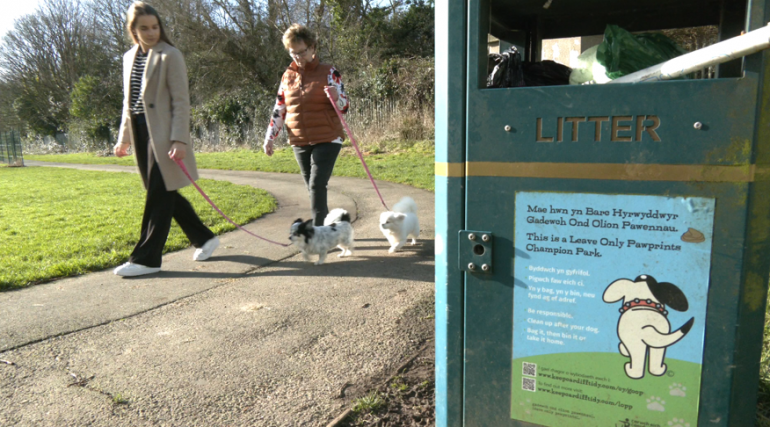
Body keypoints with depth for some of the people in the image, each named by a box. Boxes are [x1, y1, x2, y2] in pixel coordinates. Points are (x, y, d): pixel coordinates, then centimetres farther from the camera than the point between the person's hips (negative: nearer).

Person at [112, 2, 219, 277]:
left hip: (163, 133, -8)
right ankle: (204, 238, 24)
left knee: (159, 195, -5)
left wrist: (179, 140, -19)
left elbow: (181, 102, -11)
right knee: (164, 193, 11)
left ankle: (146, 259, 1)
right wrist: (124, 137, 17)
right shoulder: (129, 58, 16)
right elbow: (128, 102, 20)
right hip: (141, 132, 8)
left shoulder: (169, 56, -5)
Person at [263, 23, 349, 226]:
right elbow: (279, 110, 12)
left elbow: (344, 106, -5)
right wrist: (269, 137, 5)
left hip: (327, 139, -5)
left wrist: (336, 97, -27)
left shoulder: (328, 72, -3)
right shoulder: (288, 76, 9)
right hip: (300, 143, 5)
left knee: (317, 185, -14)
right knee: (313, 188, 11)